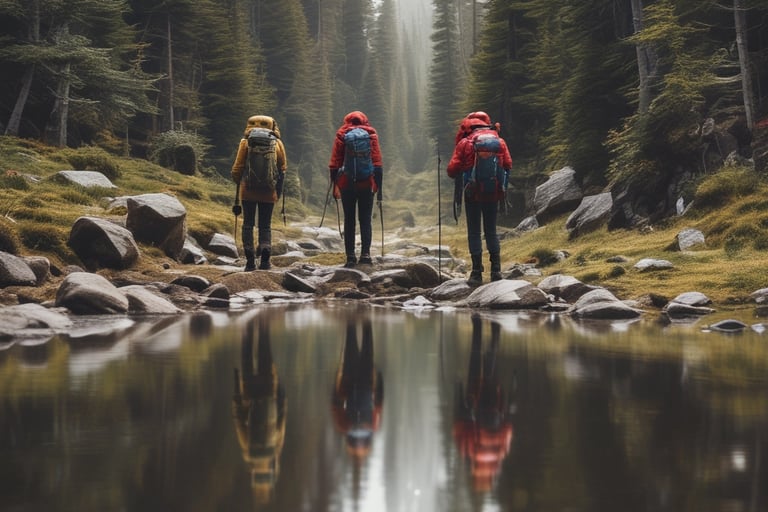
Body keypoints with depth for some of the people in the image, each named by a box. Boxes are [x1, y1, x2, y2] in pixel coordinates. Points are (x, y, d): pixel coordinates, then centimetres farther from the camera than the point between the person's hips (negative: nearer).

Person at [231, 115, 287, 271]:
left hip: (248, 191, -1)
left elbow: (237, 168, -2)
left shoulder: (246, 142, -3)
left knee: (248, 224, 7)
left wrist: (238, 182, 16)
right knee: (265, 226, 11)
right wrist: (279, 190, 15)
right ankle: (266, 249, -16)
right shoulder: (277, 143, 2)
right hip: (269, 193, 1)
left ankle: (250, 260, -1)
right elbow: (283, 168, 5)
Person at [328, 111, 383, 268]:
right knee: (365, 220, 5)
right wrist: (378, 184, 2)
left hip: (346, 183, 0)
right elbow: (377, 162, 0)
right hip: (367, 183, 0)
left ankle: (350, 256, 0)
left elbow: (334, 162, 1)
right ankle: (365, 254, -6)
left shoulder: (341, 135, 5)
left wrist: (334, 184, 4)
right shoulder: (371, 134, 6)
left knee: (349, 220, 6)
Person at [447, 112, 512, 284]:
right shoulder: (499, 142, 4)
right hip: (494, 193, 3)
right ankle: (496, 270, 7)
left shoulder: (465, 143, -5)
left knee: (474, 232, 4)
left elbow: (452, 170, -7)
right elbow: (508, 165, 3)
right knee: (491, 231, 14)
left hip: (473, 193, -3)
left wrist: (462, 176, 14)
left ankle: (477, 273, 1)